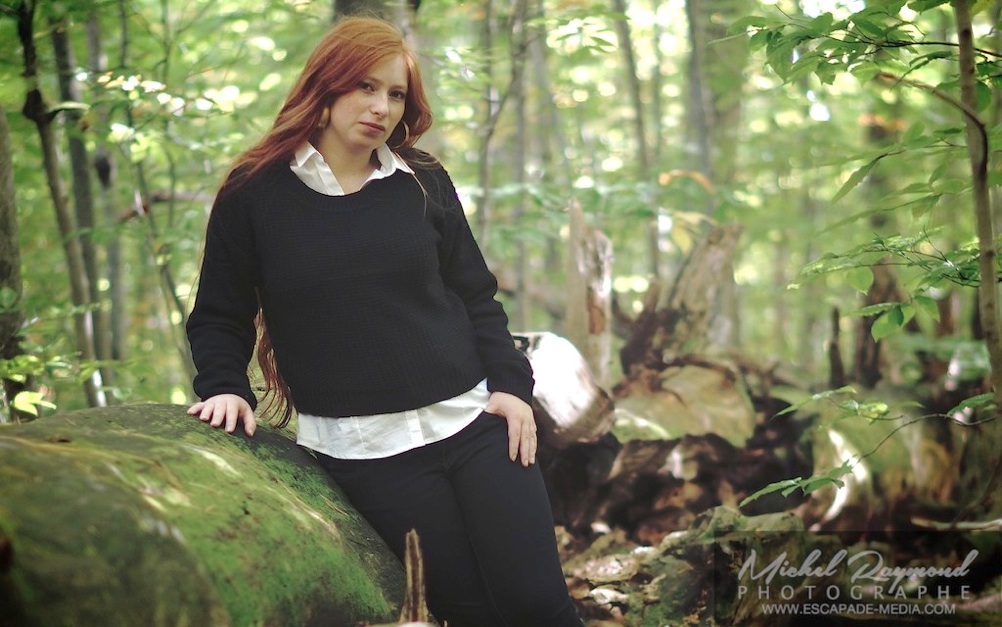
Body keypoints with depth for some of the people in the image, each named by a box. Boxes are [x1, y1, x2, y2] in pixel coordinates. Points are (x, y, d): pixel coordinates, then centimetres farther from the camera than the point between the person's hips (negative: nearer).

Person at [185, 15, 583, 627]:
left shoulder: (424, 182, 8)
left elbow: (477, 296, 13)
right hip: (365, 450, -2)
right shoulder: (255, 193, 2)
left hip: (473, 420, 2)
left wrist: (511, 383, 0)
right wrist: (225, 387, -7)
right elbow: (220, 316, 10)